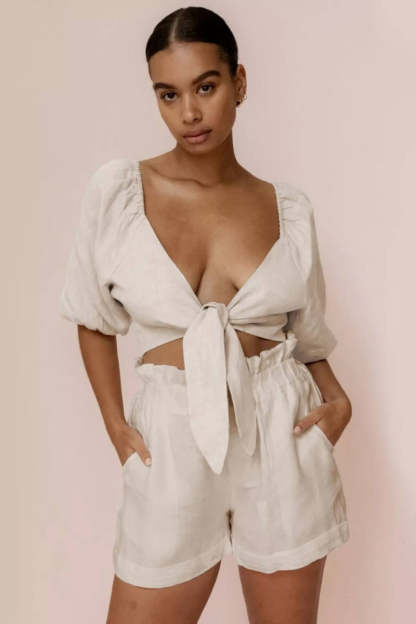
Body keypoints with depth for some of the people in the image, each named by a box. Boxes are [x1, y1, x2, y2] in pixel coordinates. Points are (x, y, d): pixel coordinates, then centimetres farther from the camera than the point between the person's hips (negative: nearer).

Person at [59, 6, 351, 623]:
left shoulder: (289, 207, 1)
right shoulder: (117, 189, -5)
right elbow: (94, 319, 6)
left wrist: (339, 401, -6)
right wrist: (115, 424, -2)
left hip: (282, 439, 2)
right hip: (173, 441, -1)